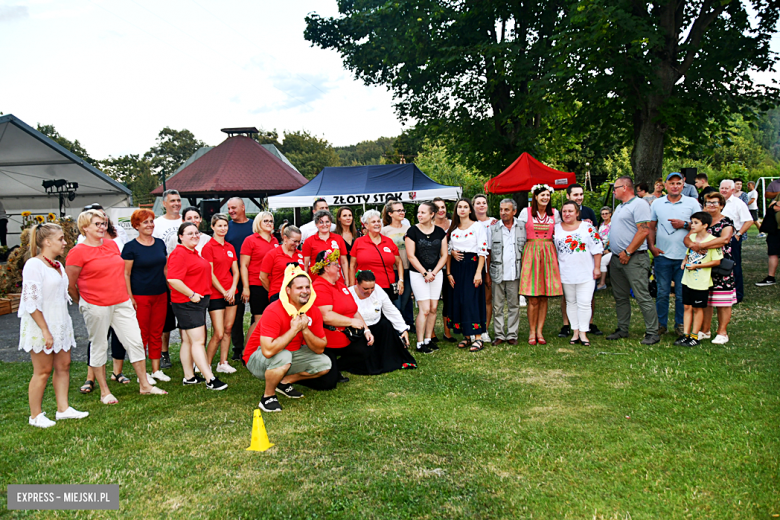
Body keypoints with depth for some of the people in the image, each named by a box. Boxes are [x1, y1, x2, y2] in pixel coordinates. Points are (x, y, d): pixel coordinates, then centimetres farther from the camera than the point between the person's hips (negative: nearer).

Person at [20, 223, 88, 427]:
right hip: (41, 327, -8)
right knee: (43, 370, 0)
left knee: (63, 365, 10)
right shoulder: (34, 265, -15)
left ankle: (63, 409, 19)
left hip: (59, 324, 8)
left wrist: (64, 325, 18)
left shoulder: (57, 265, 11)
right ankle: (35, 416, 13)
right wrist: (45, 330, -20)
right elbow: (31, 302, -19)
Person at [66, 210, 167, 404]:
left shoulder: (112, 244, 10)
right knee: (99, 347, 7)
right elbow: (69, 285, -5)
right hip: (96, 306, -6)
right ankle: (104, 392, 19)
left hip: (122, 303, 6)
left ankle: (145, 385, 16)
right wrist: (83, 303, 5)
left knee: (135, 341, 5)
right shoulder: (78, 252, -9)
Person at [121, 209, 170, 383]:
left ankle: (156, 370, 19)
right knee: (142, 335, 1)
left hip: (160, 295, 5)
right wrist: (130, 297, -11)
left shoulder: (160, 243, 10)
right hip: (140, 297, -5)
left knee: (157, 334, 10)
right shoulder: (130, 247, -5)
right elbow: (126, 274, -6)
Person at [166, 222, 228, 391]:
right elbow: (173, 279, -25)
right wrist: (192, 294, -20)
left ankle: (189, 376, 21)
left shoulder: (194, 253, 17)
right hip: (187, 303, -10)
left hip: (198, 301, 10)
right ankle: (210, 379, -11)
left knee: (188, 340, 14)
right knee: (198, 341, -10)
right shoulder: (179, 254, -15)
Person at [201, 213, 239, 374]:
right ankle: (206, 365, 7)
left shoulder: (230, 247, 12)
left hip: (231, 293, 6)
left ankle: (223, 363, 18)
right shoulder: (208, 247, -7)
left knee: (228, 329, 8)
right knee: (219, 333, -8)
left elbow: (235, 271, 11)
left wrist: (232, 290, -4)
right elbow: (210, 274, -10)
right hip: (216, 294, -6)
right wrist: (223, 292, -10)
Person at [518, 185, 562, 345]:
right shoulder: (526, 212, 3)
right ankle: (532, 332, 4)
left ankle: (539, 331, 10)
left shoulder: (554, 213, 10)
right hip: (531, 252, -3)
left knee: (544, 297, 3)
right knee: (533, 299, -6)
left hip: (549, 253, 3)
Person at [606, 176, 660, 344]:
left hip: (633, 259, -9)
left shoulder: (639, 205, -9)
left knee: (642, 296, -8)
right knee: (620, 297, 12)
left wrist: (628, 252, -18)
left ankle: (652, 332, -3)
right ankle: (622, 329, 20)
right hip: (617, 258, 9)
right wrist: (614, 254, 17)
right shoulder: (619, 207, 20)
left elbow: (644, 230, -18)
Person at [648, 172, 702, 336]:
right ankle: (661, 324, 16)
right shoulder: (657, 203, 8)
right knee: (662, 293, 6)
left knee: (682, 294, 5)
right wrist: (652, 246, 0)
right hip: (662, 255, 1)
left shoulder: (692, 203, 4)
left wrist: (685, 224, -12)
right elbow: (651, 227, 11)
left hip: (684, 256, -1)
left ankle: (680, 324, 18)